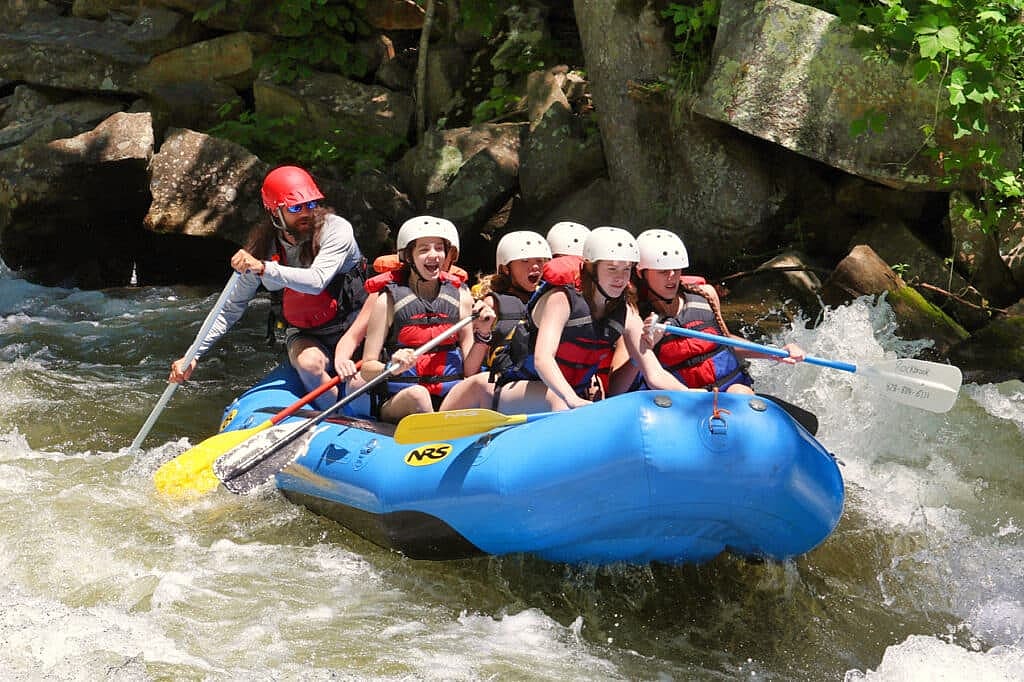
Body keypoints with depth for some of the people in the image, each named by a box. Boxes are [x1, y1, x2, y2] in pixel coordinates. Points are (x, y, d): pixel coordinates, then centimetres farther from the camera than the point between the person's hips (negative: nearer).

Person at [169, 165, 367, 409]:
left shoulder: (335, 229, -16)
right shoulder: (263, 250, -8)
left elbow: (316, 281, -32)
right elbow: (230, 309, -1)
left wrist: (263, 268, -38)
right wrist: (194, 355, -9)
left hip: (353, 329, -2)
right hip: (304, 336, 2)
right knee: (309, 362, -31)